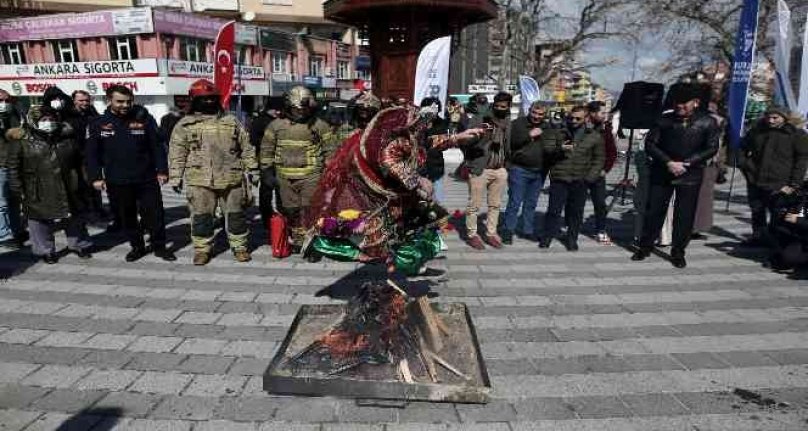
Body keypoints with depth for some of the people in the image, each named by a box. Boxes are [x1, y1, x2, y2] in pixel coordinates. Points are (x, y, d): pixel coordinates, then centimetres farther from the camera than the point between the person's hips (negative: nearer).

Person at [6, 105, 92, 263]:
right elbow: (13, 167, -3)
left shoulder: (67, 138, 5)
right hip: (37, 194, -3)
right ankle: (45, 251, 22)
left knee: (75, 219, 12)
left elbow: (78, 163, 13)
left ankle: (79, 245, 29)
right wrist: (18, 189, -6)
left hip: (67, 190, 3)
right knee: (40, 222, 6)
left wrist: (79, 182, 12)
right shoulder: (22, 141, -5)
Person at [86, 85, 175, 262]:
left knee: (155, 214, 4)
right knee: (127, 217, 12)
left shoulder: (144, 119, -2)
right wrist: (96, 177, -1)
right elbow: (92, 153, 4)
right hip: (117, 181, 1)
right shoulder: (98, 124, 1)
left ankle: (159, 246, 19)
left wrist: (162, 170, -3)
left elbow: (157, 146, 0)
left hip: (147, 178, -1)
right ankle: (137, 246, 27)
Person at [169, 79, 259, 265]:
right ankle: (202, 249, 18)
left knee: (236, 214, 6)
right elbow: (177, 153, 5)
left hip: (231, 179, 1)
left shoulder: (231, 121, 11)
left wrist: (252, 169, 9)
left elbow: (246, 148, 13)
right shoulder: (185, 125, 6)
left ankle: (240, 246, 19)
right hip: (199, 181, -1)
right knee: (201, 216, 4)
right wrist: (175, 177, 0)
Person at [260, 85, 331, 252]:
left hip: (310, 176, -3)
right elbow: (267, 149, 12)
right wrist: (266, 170, 8)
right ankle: (297, 239, 26)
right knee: (291, 210, 11)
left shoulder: (319, 125, 3)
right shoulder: (276, 125, 7)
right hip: (285, 177, 3)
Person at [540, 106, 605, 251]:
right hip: (559, 179, 0)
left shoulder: (595, 136, 7)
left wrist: (590, 177, -4)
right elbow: (547, 149, 5)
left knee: (576, 211, 5)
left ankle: (572, 238, 19)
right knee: (554, 209, 1)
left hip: (580, 181, 0)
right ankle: (548, 236, 14)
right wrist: (559, 149, -17)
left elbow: (599, 159, 8)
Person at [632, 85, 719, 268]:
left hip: (690, 176, -1)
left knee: (685, 216, 3)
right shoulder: (664, 120, 1)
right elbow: (650, 144, -2)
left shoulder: (707, 122, 0)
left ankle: (678, 252, 18)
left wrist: (686, 164, -13)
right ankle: (645, 247, 20)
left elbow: (711, 148, -2)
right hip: (661, 173, 1)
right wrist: (668, 163, -14)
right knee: (653, 211, 6)